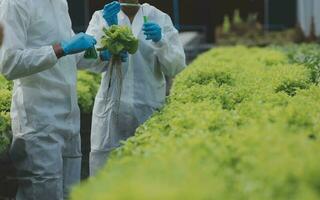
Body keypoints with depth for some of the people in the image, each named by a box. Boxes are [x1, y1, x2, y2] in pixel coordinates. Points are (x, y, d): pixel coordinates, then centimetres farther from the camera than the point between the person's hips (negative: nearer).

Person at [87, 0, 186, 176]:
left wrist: (160, 41, -18)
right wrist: (107, 27, -20)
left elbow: (176, 67, -1)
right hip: (111, 106, 0)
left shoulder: (160, 19, 4)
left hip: (149, 107, 0)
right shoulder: (102, 17, 5)